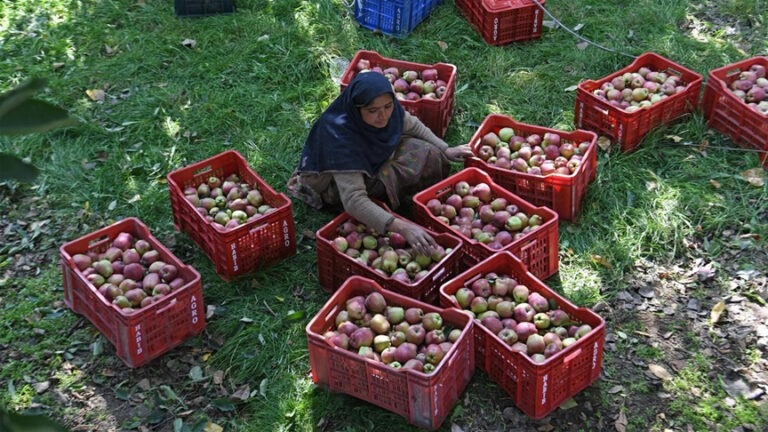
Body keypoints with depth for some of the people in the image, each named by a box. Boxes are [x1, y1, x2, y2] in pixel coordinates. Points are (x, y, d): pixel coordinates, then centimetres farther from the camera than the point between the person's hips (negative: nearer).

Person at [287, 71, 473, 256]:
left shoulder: (390, 109, -24)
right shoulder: (339, 135, -41)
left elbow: (413, 126, 1)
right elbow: (353, 200, -48)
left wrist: (445, 150, -6)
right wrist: (402, 227, -57)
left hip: (372, 158, 6)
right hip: (333, 181, -5)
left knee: (429, 157, -10)